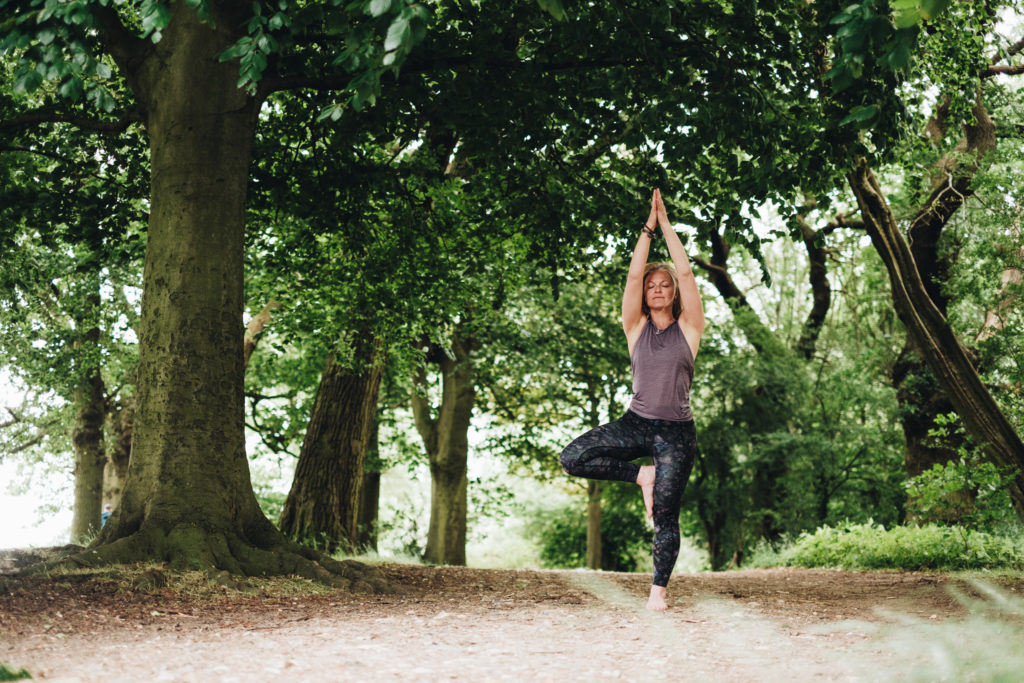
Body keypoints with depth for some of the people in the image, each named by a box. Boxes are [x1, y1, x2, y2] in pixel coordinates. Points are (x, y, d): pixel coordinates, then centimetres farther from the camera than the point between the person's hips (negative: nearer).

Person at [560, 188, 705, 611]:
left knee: (666, 517, -2)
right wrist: (648, 227, -1)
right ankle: (641, 475, 2)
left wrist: (666, 225, 0)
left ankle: (659, 590, 14)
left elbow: (685, 274, -3)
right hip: (636, 424, 2)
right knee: (572, 458, -16)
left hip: (677, 432, -2)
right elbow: (633, 276, -1)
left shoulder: (688, 327, 4)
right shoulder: (636, 327, 8)